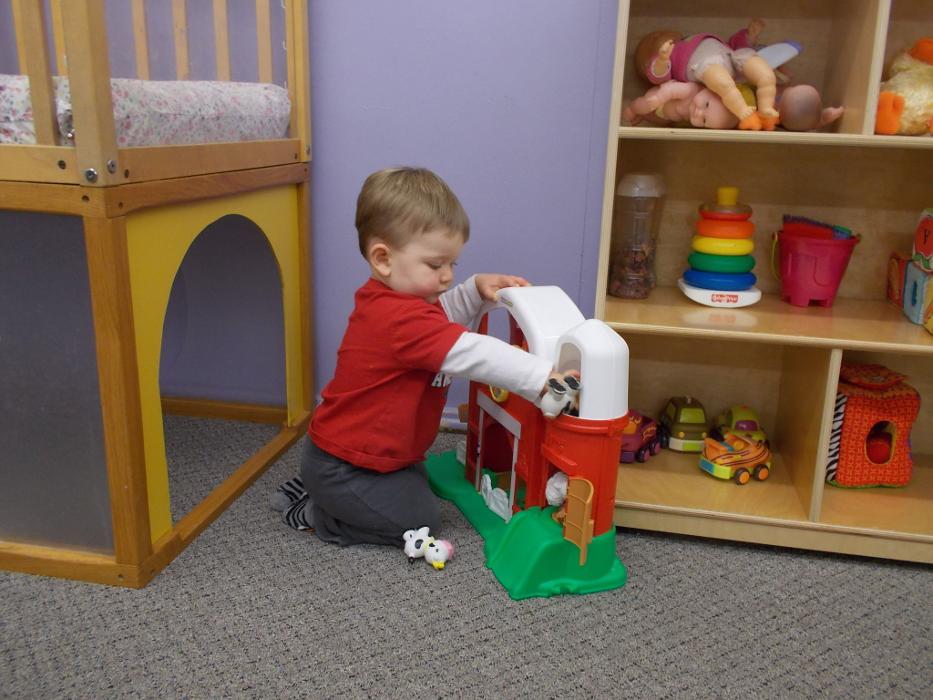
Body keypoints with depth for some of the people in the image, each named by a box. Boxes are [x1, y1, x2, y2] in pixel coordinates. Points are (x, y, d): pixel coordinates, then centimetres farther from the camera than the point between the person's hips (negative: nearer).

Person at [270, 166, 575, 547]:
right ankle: (315, 514, 5)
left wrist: (477, 290, -1)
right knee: (420, 520, -4)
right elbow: (469, 354, -39)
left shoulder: (390, 299, 3)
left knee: (420, 485, 25)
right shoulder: (402, 319, -32)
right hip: (342, 468, -10)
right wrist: (543, 377, -42)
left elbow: (445, 321, 17)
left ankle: (316, 489, 22)